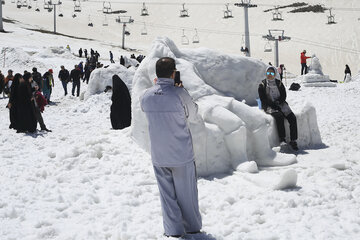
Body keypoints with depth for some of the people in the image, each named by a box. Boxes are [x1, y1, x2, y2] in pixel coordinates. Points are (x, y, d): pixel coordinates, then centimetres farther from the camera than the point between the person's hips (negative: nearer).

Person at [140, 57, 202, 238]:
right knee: (186, 194, 13)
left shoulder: (146, 96, -6)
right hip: (183, 155, -2)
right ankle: (192, 228, 27)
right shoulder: (180, 94, -17)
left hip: (159, 157, 2)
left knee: (167, 194, 14)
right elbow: (192, 116, -2)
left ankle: (174, 230, 19)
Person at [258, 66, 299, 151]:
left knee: (292, 118, -20)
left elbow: (283, 96, 9)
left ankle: (293, 141, -18)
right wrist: (274, 106, -15)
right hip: (269, 106, -4)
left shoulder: (279, 83, 13)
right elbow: (263, 99, -4)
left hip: (280, 104, 4)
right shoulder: (262, 85, 5)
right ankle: (282, 141, -34)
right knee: (279, 116, -34)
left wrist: (278, 102, -10)